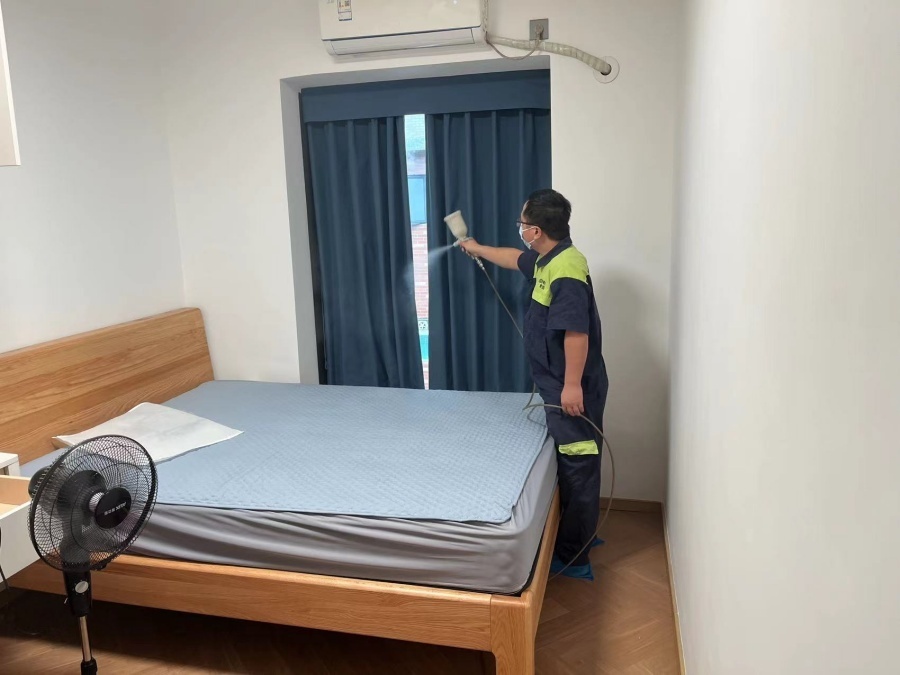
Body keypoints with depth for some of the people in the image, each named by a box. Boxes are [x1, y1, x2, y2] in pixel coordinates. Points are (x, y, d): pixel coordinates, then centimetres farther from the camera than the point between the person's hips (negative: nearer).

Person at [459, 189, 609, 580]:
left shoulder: (566, 269, -22)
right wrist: (478, 249, 44)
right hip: (558, 383, 11)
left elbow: (577, 332, -27)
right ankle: (580, 534, 35)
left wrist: (572, 385, -25)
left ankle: (573, 557, 8)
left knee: (578, 466, -1)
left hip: (572, 387, -10)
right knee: (573, 463, 20)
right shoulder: (546, 259, 10)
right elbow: (515, 259, 31)